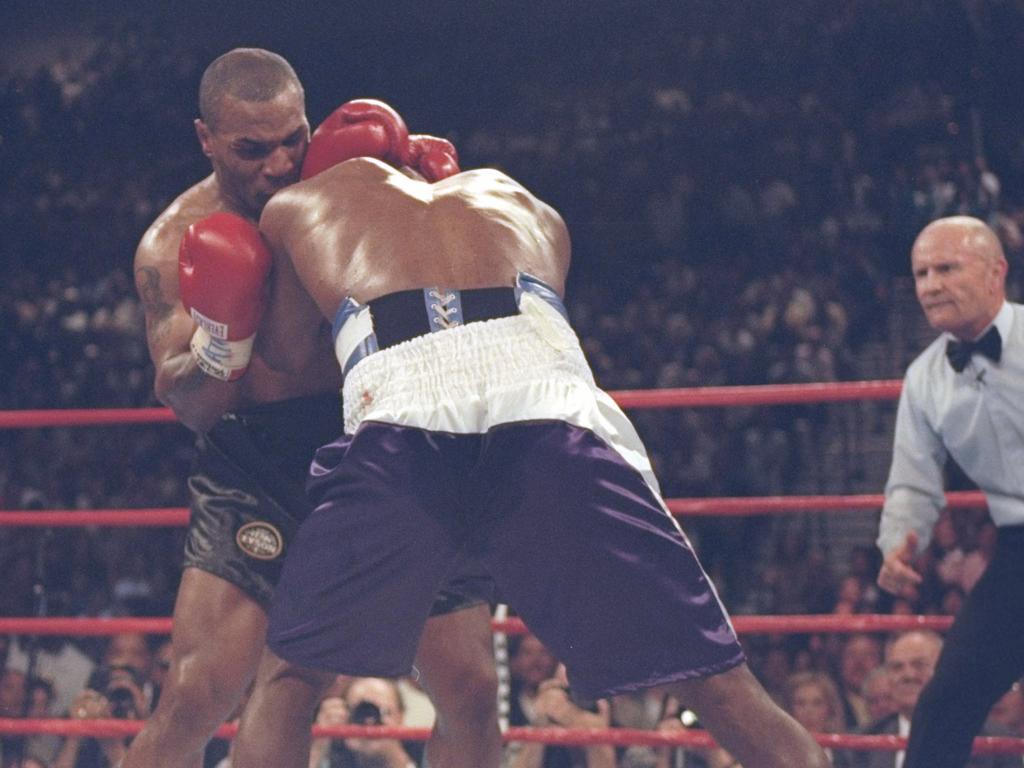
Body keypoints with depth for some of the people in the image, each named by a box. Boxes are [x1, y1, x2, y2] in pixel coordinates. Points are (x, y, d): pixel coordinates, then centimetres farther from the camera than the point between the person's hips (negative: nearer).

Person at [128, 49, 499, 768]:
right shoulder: (175, 244, -5)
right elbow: (192, 407, -3)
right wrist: (222, 332, -25)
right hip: (260, 467, -1)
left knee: (472, 689, -1)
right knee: (195, 695, -16)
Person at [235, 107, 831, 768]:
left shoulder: (295, 209, 34)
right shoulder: (526, 207, 39)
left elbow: (286, 358, 42)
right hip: (553, 407, 1)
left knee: (289, 684, 18)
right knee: (726, 694, 6)